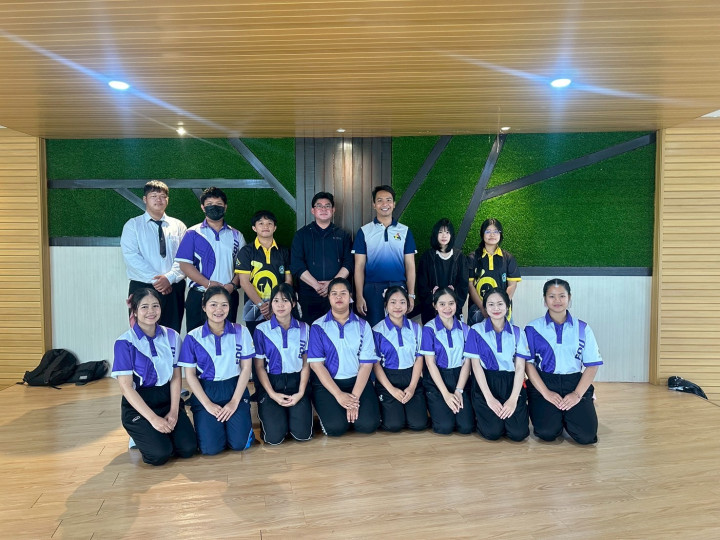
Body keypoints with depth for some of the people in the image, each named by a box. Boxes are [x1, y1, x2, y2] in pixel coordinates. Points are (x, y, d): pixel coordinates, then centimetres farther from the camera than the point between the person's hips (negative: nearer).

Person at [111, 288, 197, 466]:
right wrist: (153, 418, -18)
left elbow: (176, 377, 4)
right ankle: (141, 436, 12)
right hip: (137, 404, -3)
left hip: (167, 399, 4)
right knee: (161, 453, -22)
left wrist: (174, 411, -9)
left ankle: (155, 433, 17)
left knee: (188, 448, -13)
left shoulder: (172, 337, 1)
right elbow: (126, 386, -12)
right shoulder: (125, 342, -10)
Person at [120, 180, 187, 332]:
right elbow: (131, 257, -6)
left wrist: (170, 277, -15)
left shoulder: (178, 226, 11)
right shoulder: (132, 225, 7)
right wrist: (155, 279, -15)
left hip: (173, 288, 2)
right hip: (142, 288, -1)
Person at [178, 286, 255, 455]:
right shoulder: (193, 337, -3)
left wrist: (234, 402, -7)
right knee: (211, 447, -12)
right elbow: (190, 374, -1)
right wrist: (207, 404, -8)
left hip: (235, 390, 0)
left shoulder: (241, 332, -2)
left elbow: (246, 368, -1)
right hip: (206, 392, 0)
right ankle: (207, 422, 20)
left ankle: (243, 420, 19)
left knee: (239, 443, -13)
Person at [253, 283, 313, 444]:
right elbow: (259, 366, 0)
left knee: (303, 434, -14)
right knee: (274, 437, -16)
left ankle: (293, 412, 18)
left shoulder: (304, 329, 5)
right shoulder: (261, 330, -1)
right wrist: (272, 394, -10)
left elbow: (306, 364, 5)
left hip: (296, 382, 2)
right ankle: (269, 413, 16)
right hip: (271, 383, -1)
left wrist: (301, 393, -7)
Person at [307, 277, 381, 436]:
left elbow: (366, 363, -3)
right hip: (327, 383, -1)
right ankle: (328, 408, 11)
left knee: (368, 424, -18)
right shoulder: (318, 327, -2)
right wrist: (339, 395, -15)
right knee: (336, 426, -22)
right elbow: (316, 364, -7)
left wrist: (355, 397, -14)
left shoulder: (362, 326, 3)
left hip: (357, 381, 2)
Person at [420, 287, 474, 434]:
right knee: (445, 426, -17)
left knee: (466, 427, -13)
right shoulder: (429, 329, -6)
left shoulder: (464, 328, 5)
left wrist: (459, 391, -9)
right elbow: (430, 363, -9)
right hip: (436, 380, -3)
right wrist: (446, 394, -14)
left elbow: (467, 361, 2)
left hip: (460, 378, 3)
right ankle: (435, 407, 14)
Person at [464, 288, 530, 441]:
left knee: (519, 433, -15)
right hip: (485, 383, -2)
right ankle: (484, 413, 15)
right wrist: (489, 397, -12)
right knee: (493, 432, -19)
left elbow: (520, 367, 1)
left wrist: (513, 399, -12)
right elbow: (476, 365, -3)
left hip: (511, 383, 2)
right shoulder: (476, 331, 2)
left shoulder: (517, 333, 8)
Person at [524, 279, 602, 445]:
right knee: (547, 432, -22)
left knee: (586, 435, -17)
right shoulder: (533, 328, 3)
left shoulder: (582, 329, 8)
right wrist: (546, 393, -12)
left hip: (574, 384, 2)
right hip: (543, 384, -2)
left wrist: (577, 394, -9)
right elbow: (528, 364, -2)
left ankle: (566, 416, 16)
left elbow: (592, 365, 4)